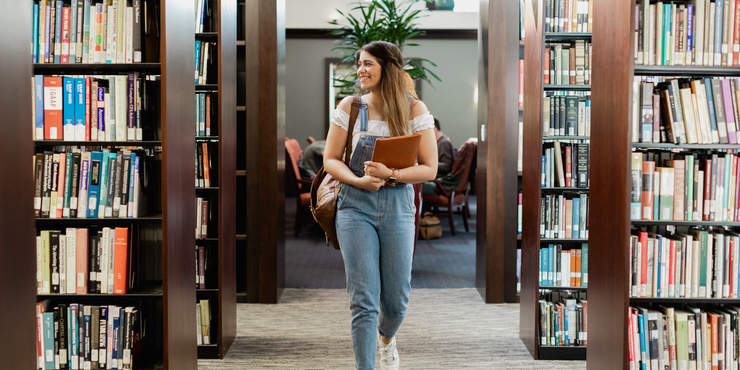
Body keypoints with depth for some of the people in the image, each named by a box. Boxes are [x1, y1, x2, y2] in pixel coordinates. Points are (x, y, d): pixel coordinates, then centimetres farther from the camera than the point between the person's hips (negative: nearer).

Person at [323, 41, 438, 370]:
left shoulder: (413, 108, 0)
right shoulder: (350, 106, 3)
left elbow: (429, 169, -2)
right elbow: (330, 160, 4)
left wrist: (392, 175, -19)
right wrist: (359, 181, -14)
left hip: (398, 206, 0)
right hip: (356, 205, 0)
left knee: (396, 299, 11)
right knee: (363, 300, -7)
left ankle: (386, 338, 45)